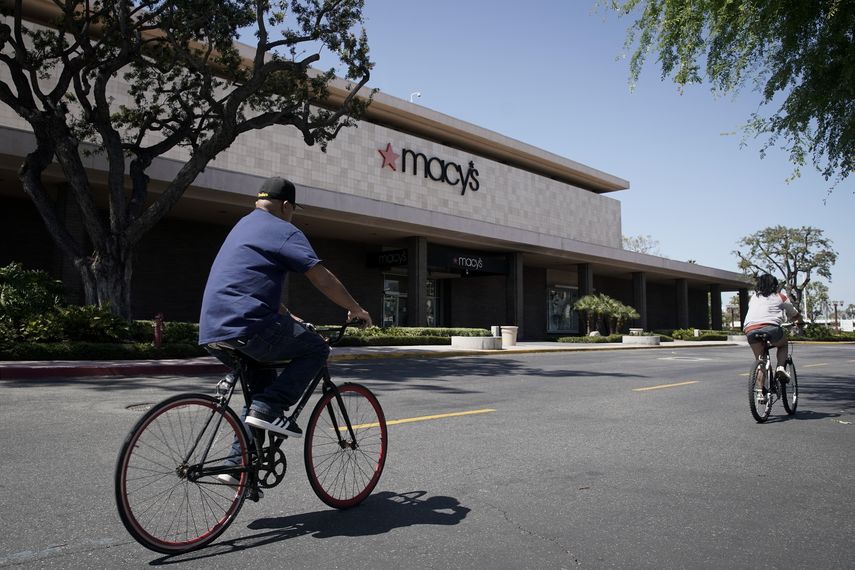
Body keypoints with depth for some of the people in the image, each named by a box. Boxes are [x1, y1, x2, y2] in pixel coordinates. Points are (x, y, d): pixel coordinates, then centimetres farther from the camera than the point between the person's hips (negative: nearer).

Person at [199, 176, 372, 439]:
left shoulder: (243, 225, 27)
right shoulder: (283, 230, -1)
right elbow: (323, 279, -7)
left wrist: (288, 317, 36)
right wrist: (356, 309, 6)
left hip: (212, 333, 9)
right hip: (246, 328, -9)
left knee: (264, 379, 29)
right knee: (317, 348, 4)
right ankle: (268, 407, -10)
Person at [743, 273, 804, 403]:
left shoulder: (753, 298, 29)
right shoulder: (780, 297, 22)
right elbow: (796, 315, 33)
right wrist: (801, 322, 55)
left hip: (750, 329, 2)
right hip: (770, 327, -2)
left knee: (759, 360, 16)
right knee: (783, 345, 30)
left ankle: (760, 392, 6)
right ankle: (781, 367, 5)